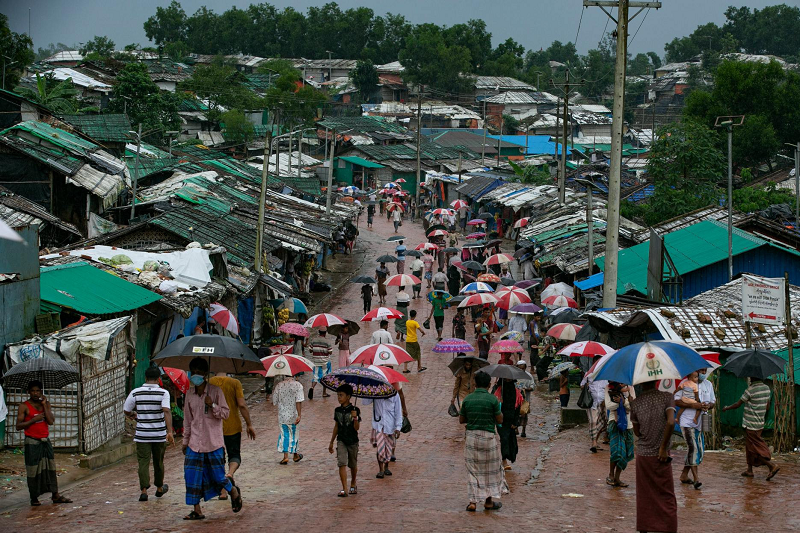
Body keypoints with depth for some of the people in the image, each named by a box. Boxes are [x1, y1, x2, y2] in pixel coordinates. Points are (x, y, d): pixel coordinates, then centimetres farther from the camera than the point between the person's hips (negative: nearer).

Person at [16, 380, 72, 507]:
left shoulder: (46, 403, 7)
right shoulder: (24, 406, -6)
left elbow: (51, 421, -5)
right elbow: (18, 426, -10)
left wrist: (44, 405, -10)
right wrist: (34, 419, -20)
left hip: (45, 441, 5)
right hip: (32, 442, -5)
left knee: (50, 468, 7)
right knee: (33, 470, -1)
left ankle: (56, 495, 12)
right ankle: (34, 498, 8)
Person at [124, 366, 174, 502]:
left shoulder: (136, 392, -2)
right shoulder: (163, 393, -7)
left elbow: (126, 410, 4)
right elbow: (166, 411, -20)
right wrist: (169, 432, -24)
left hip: (142, 434, 0)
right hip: (159, 434, 0)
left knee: (143, 462, 0)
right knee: (158, 462, 15)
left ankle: (144, 490, -13)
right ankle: (159, 488, 31)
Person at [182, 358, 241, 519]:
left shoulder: (215, 391, -4)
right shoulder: (190, 394, 9)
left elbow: (225, 413, -3)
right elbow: (187, 419, 16)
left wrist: (212, 405, -19)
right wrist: (186, 441, 16)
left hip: (214, 442, -4)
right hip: (195, 443, 4)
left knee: (218, 476, 0)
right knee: (193, 475, -3)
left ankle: (233, 491, 31)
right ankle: (197, 510, 4)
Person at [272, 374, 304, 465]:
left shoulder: (279, 386, -3)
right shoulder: (298, 385, -10)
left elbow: (274, 402, 2)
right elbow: (298, 401, -18)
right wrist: (299, 415, -19)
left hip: (282, 415, 1)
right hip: (293, 415, -1)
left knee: (284, 434, 8)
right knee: (293, 434, 14)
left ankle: (285, 456, -3)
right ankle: (295, 455, 29)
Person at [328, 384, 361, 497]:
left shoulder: (355, 410, -9)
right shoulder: (337, 410, 4)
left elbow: (357, 427, -14)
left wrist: (355, 418, -33)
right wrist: (331, 442, 18)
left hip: (353, 441, -2)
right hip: (341, 441, 2)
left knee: (353, 465, 14)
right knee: (342, 463, -13)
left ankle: (353, 484, 38)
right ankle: (344, 489, -16)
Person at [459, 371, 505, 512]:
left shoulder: (467, 399, -1)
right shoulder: (492, 399, -10)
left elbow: (461, 420, 6)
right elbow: (500, 420, -6)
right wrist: (499, 409, 12)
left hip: (471, 436, 2)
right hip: (488, 436, -2)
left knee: (473, 470, 9)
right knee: (490, 469, 14)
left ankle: (473, 502, 3)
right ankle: (488, 500, 20)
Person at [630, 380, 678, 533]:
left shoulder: (635, 403, -1)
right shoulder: (667, 397, -7)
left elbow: (637, 432, 5)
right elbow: (671, 422, -20)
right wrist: (663, 447, -13)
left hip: (642, 456, 2)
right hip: (660, 457, -2)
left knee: (644, 498, 12)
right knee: (666, 497, 5)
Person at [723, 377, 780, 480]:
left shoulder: (750, 390, -18)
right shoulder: (766, 388, 4)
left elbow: (738, 405, -10)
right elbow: (767, 407, 13)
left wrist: (726, 408, 8)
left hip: (751, 424, -8)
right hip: (760, 423, 8)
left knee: (756, 448, -4)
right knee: (749, 446, 17)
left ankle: (772, 465, -14)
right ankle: (749, 470, 22)